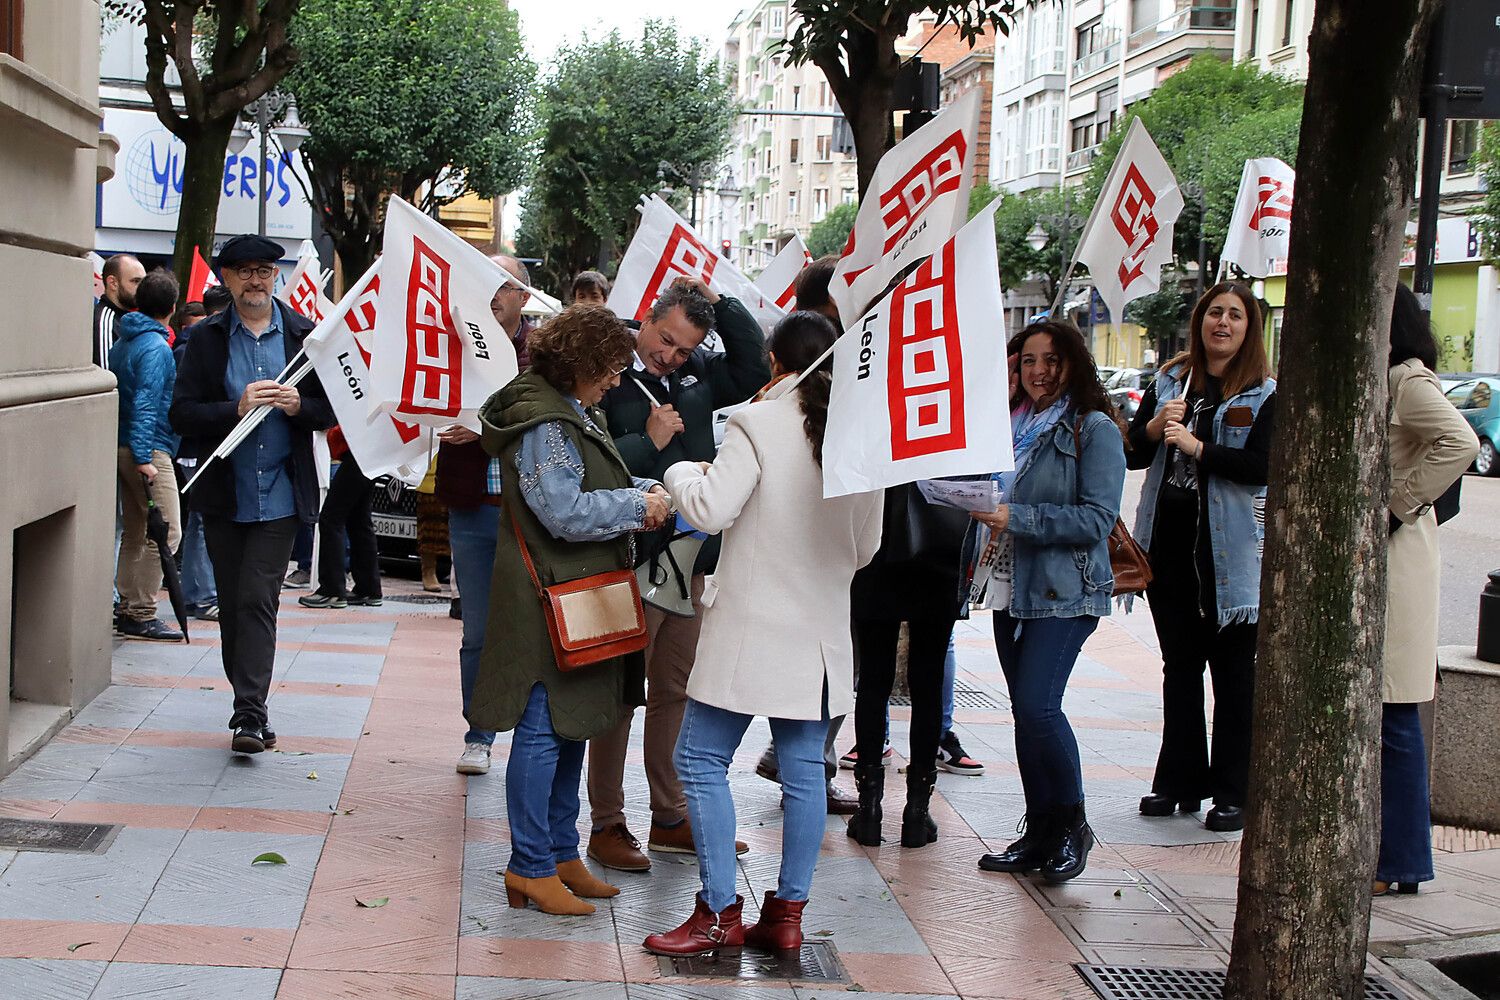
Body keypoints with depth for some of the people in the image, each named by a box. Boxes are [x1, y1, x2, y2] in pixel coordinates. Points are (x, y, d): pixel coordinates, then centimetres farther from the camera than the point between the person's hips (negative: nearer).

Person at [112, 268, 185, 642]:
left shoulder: (122, 343, 15)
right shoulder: (156, 348, -13)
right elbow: (145, 404, -20)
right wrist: (144, 457, -22)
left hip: (125, 447, 10)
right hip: (149, 449, -10)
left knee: (135, 532, 14)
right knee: (165, 531, -8)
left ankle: (129, 609, 19)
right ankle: (141, 615, -8)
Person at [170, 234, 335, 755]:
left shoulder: (304, 334, 5)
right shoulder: (206, 337, 4)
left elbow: (330, 410, 7)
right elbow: (182, 414, -3)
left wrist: (298, 405, -14)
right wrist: (236, 408, -19)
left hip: (280, 493, -2)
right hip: (224, 493, 2)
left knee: (257, 601, -10)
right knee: (233, 605, 8)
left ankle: (249, 713, -9)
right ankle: (251, 709, 21)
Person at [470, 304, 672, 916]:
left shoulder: (575, 412, 15)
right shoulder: (543, 423, -17)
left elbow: (593, 486, 23)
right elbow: (564, 511, -23)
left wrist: (649, 491, 5)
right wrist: (638, 507, -13)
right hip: (549, 604, -11)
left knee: (571, 726, 15)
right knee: (543, 730, -4)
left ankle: (561, 853, 24)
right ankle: (529, 867, 3)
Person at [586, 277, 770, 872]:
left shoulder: (696, 376, 10)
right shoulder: (607, 380, -11)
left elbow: (755, 366, 16)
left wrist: (719, 303, 6)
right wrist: (650, 442, -16)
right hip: (631, 562, -7)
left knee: (675, 693, 15)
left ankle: (670, 819, 25)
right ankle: (606, 825, 11)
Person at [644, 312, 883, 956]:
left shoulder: (757, 425, -12)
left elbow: (711, 510, -20)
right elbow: (867, 546, 13)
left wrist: (682, 473, 0)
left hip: (753, 625, -6)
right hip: (821, 631, 6)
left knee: (701, 760, 3)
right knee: (804, 769, 10)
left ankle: (720, 913, 1)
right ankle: (787, 912, 14)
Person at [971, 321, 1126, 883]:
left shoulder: (1094, 430, -6)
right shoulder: (1009, 425, 15)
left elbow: (1097, 519, -15)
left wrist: (1016, 518, -20)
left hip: (1063, 592, -7)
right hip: (1009, 587, 7)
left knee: (1037, 705, -16)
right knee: (1025, 710, 8)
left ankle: (1072, 825, 2)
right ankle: (1040, 834, 16)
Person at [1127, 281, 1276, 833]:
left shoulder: (1266, 395, -3)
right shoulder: (1169, 382, 11)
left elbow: (1261, 466, -16)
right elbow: (1130, 455, 9)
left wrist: (1196, 446, -22)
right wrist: (1154, 427, -11)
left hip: (1228, 550, -5)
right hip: (1168, 541, 5)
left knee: (1233, 673, 0)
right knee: (1179, 667, 13)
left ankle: (1233, 793, 6)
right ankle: (1180, 782, 22)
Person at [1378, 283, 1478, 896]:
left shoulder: (1407, 381, -11)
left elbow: (1460, 443, -27)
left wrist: (1400, 502, -19)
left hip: (1391, 561, -9)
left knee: (1390, 716, -5)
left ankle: (1399, 864, 2)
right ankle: (1373, 848, 19)